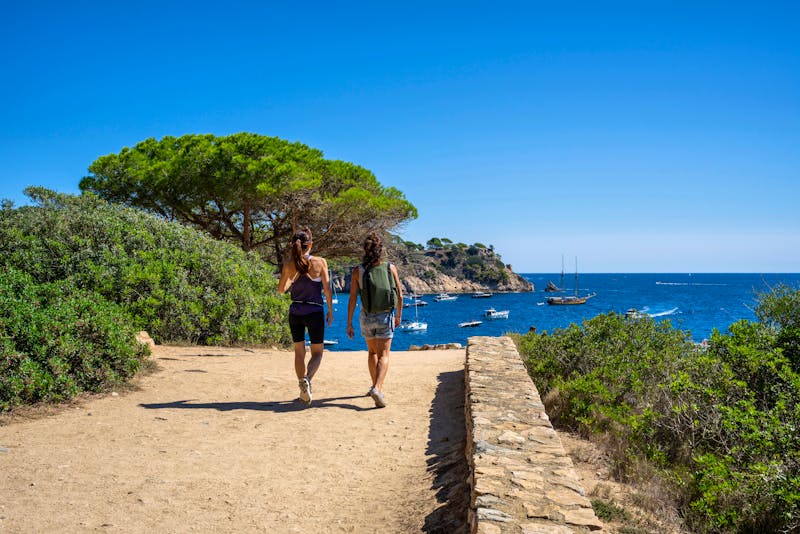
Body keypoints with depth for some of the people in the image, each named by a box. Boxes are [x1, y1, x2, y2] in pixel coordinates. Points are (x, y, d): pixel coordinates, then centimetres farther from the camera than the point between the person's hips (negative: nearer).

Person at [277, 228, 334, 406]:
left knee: (299, 352, 14)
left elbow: (281, 289, 6)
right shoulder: (320, 262, -8)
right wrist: (330, 310, 5)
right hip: (314, 311, -3)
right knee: (317, 352, 8)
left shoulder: (289, 264, -3)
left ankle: (304, 391, 17)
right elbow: (327, 289, -6)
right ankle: (307, 379, -19)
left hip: (295, 312, 3)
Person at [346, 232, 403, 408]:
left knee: (372, 352, 22)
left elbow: (352, 299, -4)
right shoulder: (390, 268, -2)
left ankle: (376, 386, 32)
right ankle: (377, 388, -22)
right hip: (386, 317, -2)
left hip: (367, 317, 2)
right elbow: (399, 295, 3)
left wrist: (349, 323, 2)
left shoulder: (358, 270, -3)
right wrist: (399, 315, 17)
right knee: (383, 355, -3)